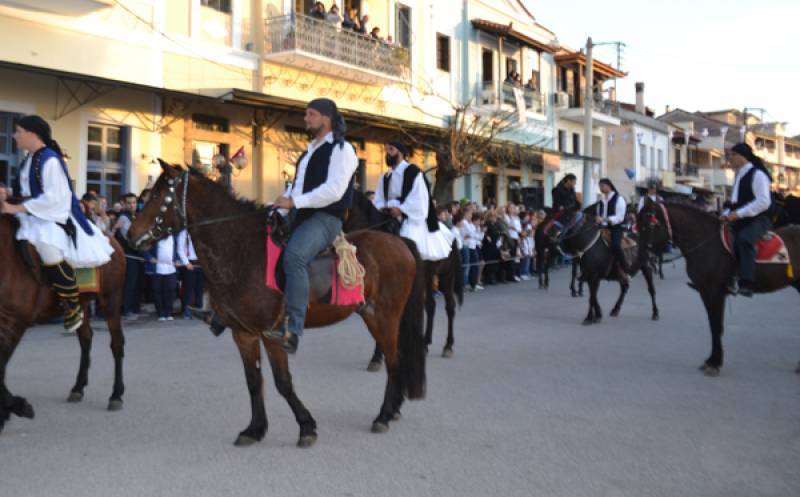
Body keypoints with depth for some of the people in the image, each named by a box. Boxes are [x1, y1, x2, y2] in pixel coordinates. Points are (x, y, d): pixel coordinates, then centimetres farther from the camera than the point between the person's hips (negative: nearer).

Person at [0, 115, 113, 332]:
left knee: (50, 254, -33)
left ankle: (74, 309, -15)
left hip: (55, 217, -10)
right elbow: (26, 190, 19)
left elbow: (52, 198, -22)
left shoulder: (50, 160, -16)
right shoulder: (30, 159, 11)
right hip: (33, 216, 10)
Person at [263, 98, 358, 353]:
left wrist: (294, 201, -20)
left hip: (326, 218, -10)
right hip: (300, 215, 10)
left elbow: (334, 190, -19)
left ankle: (292, 331, -37)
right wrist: (282, 202, 6)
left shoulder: (341, 149, -5)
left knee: (293, 255, -34)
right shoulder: (311, 149, 22)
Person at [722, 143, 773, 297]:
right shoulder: (739, 176, 16)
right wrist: (727, 214, 6)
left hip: (757, 219, -10)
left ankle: (746, 284, -43)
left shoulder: (757, 174, -11)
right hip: (740, 220, 10)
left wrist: (739, 213, -25)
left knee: (744, 239, -37)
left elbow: (763, 202, -22)